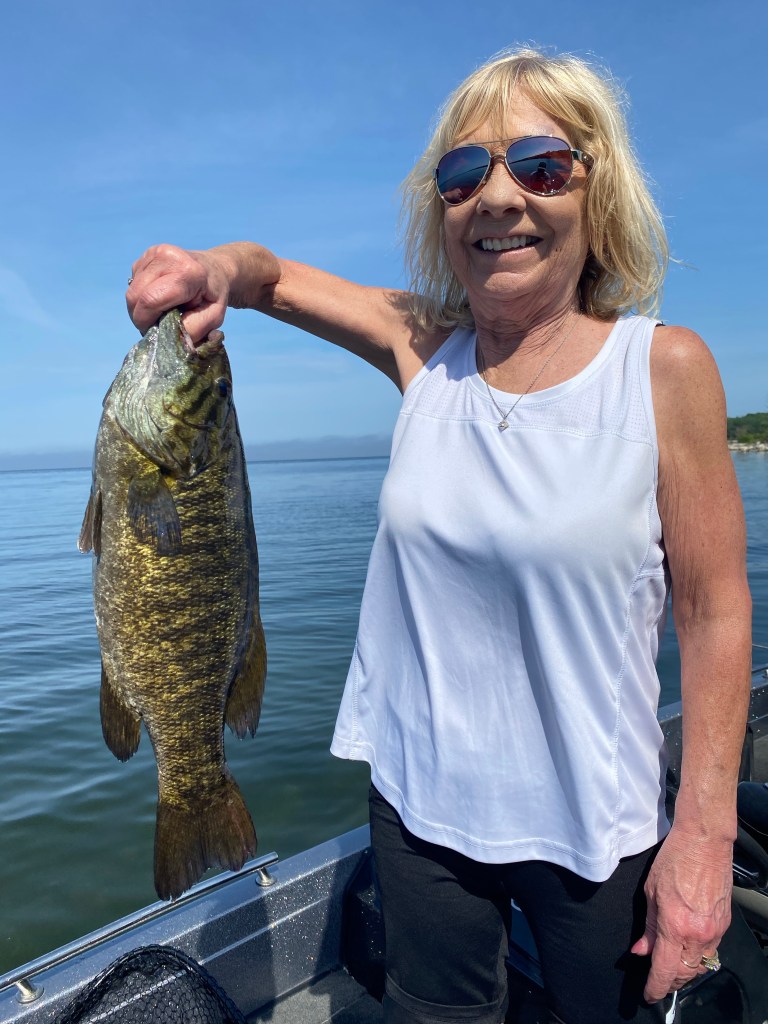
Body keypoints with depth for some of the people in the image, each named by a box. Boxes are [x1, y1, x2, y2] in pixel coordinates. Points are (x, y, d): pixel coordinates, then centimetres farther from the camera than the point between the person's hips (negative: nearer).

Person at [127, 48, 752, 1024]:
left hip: (594, 826, -2)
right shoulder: (425, 349, -5)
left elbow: (713, 613, -10)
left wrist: (705, 833, -10)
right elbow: (274, 275, 5)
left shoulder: (663, 368, -13)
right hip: (419, 799, 3)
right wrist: (217, 270, -19)